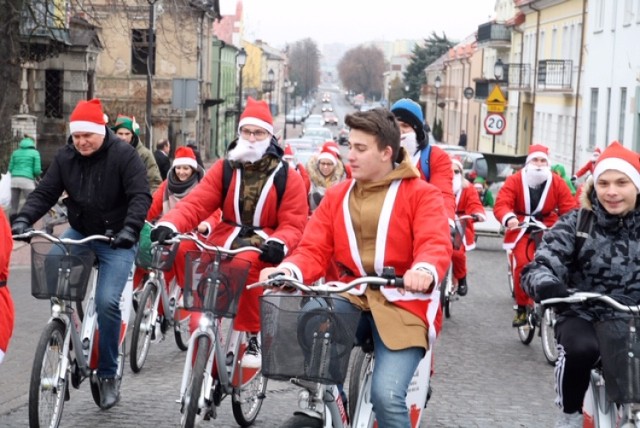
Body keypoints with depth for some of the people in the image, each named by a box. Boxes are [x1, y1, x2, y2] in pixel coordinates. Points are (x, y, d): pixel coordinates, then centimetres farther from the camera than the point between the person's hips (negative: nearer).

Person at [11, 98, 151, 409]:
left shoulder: (123, 155, -14)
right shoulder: (65, 157, -1)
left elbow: (140, 196, -20)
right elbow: (44, 193, -3)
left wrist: (130, 229, -36)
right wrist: (23, 219, -20)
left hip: (116, 240, -5)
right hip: (79, 233, 5)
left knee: (107, 302, -19)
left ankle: (108, 375, -3)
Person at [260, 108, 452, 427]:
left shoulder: (421, 194, 0)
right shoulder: (337, 195, 13)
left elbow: (435, 243, -16)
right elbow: (314, 249, 5)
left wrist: (425, 271, -40)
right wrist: (288, 270, -18)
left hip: (402, 302, -4)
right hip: (351, 295, 4)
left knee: (387, 395, -23)